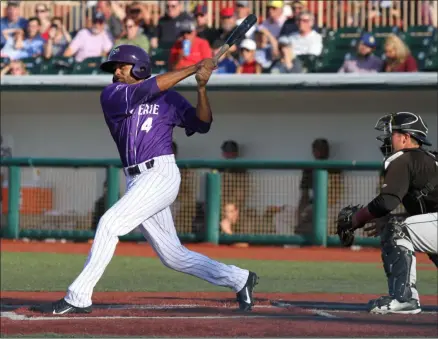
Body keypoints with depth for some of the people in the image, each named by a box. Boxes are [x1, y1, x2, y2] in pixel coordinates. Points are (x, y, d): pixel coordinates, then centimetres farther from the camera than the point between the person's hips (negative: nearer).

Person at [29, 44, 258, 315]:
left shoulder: (169, 99, 5)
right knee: (173, 256, 9)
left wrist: (202, 88, -15)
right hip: (137, 181, 5)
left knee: (110, 224, -19)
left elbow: (202, 125, -2)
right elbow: (149, 88, -6)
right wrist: (194, 68, -7)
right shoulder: (111, 95, 9)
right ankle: (239, 279, 24)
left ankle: (77, 298, -15)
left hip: (162, 174, -5)